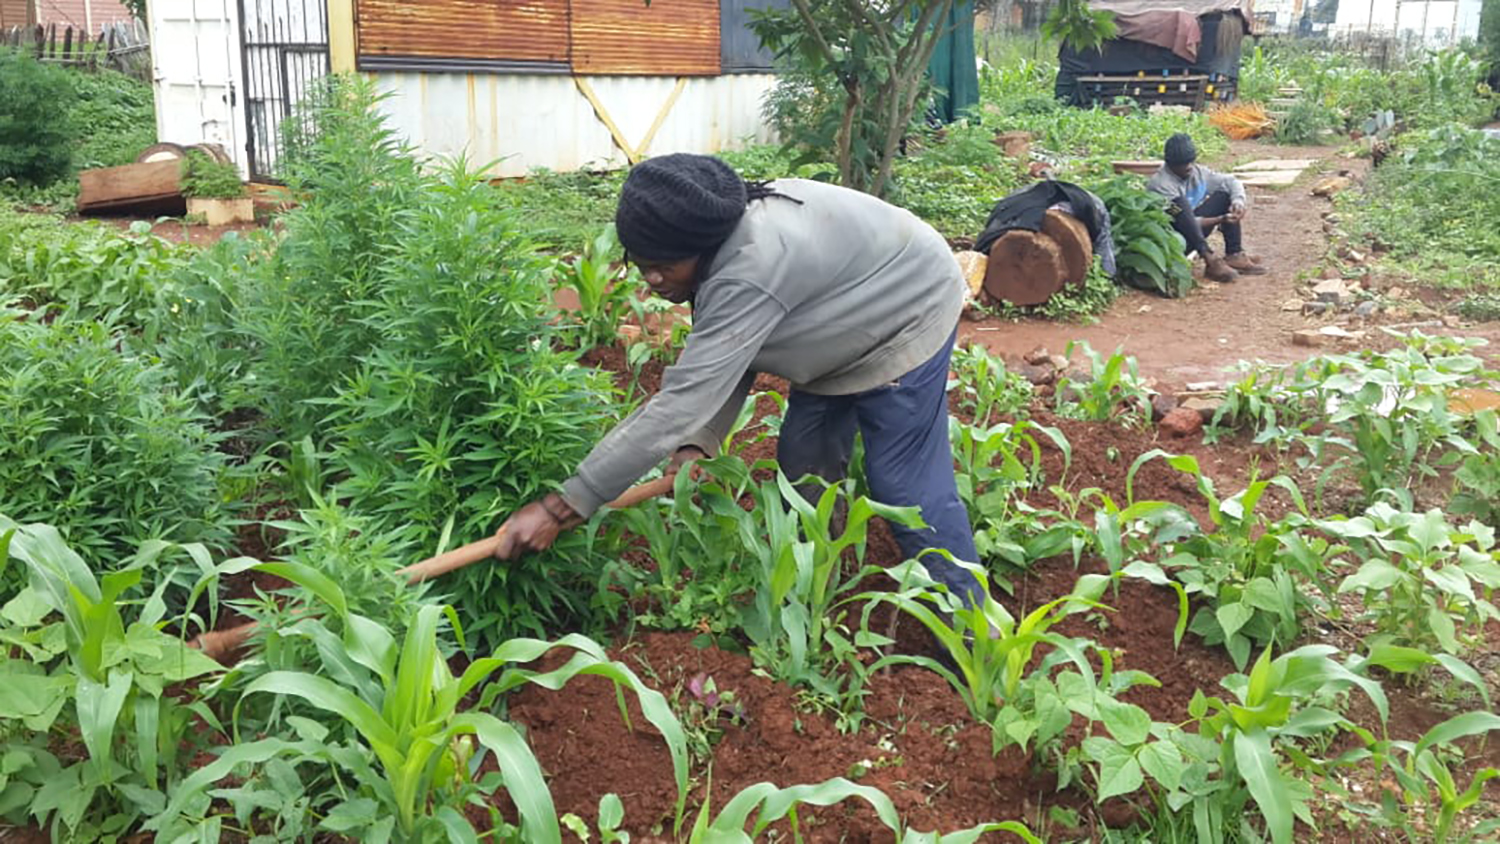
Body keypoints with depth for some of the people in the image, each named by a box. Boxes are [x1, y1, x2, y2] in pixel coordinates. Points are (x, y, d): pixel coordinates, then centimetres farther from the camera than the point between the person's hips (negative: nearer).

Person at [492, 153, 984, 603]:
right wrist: (700, 444, -25)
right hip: (842, 322, 9)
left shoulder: (749, 276, -42)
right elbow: (727, 362, -7)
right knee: (804, 459, 10)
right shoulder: (716, 245, -12)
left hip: (907, 316, -9)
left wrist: (560, 509, -43)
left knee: (906, 483, -10)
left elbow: (679, 407, -44)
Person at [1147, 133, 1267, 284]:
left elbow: (1231, 181, 8)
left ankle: (1234, 255, -8)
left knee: (1224, 194, -1)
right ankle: (1209, 260, -41)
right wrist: (1220, 219, -28)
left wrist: (1238, 201, -14)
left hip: (1193, 234, 8)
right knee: (1180, 202, -33)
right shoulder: (1161, 184, -21)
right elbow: (1179, 221, -24)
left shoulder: (1196, 172, 1)